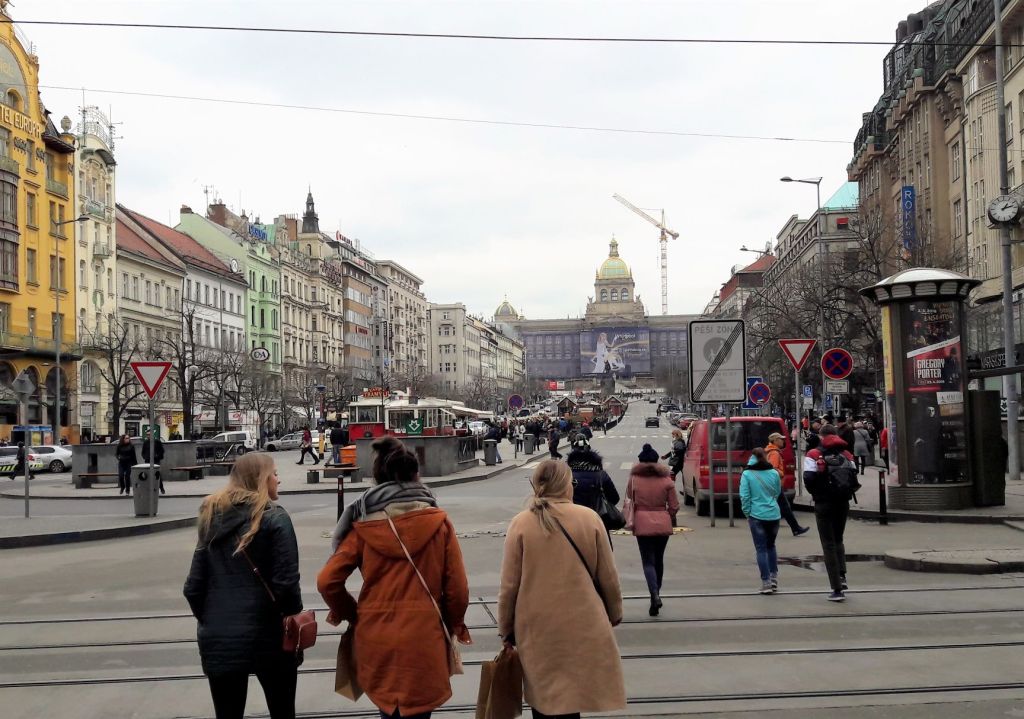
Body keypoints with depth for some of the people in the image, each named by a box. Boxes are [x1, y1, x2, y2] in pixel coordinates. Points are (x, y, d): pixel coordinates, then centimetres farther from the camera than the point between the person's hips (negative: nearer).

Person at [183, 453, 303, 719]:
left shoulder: (212, 519, 7)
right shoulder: (274, 518, -8)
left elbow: (194, 586, 5)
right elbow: (286, 583, -14)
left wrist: (209, 621, 17)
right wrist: (295, 617, 1)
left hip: (219, 640, 4)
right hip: (268, 637, -4)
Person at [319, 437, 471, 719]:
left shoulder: (363, 526, -4)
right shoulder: (438, 522, -7)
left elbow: (327, 581, -6)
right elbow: (457, 587, -4)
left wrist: (350, 615, 12)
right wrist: (455, 625, 14)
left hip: (375, 640, 2)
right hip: (423, 640, -2)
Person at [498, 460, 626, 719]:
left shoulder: (520, 523, -4)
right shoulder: (589, 518, -4)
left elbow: (509, 585, -2)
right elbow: (608, 578, 3)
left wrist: (506, 629, 11)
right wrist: (614, 614, 19)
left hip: (536, 628, 1)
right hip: (582, 626, 0)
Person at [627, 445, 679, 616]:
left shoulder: (634, 479, -7)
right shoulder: (666, 480, -4)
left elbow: (630, 497, 8)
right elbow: (674, 506, 0)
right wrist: (670, 517, 17)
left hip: (642, 524, -2)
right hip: (663, 524, 2)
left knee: (648, 561, -1)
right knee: (659, 560, 17)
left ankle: (655, 596, -21)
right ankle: (656, 594, 27)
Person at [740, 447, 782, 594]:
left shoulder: (747, 474, -8)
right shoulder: (774, 473, 1)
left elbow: (744, 496, -11)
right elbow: (778, 492, 12)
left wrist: (747, 512, 2)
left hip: (757, 515, -3)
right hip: (774, 514, 3)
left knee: (761, 549, 3)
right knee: (771, 546, 21)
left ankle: (766, 583, 1)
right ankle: (774, 578, 17)